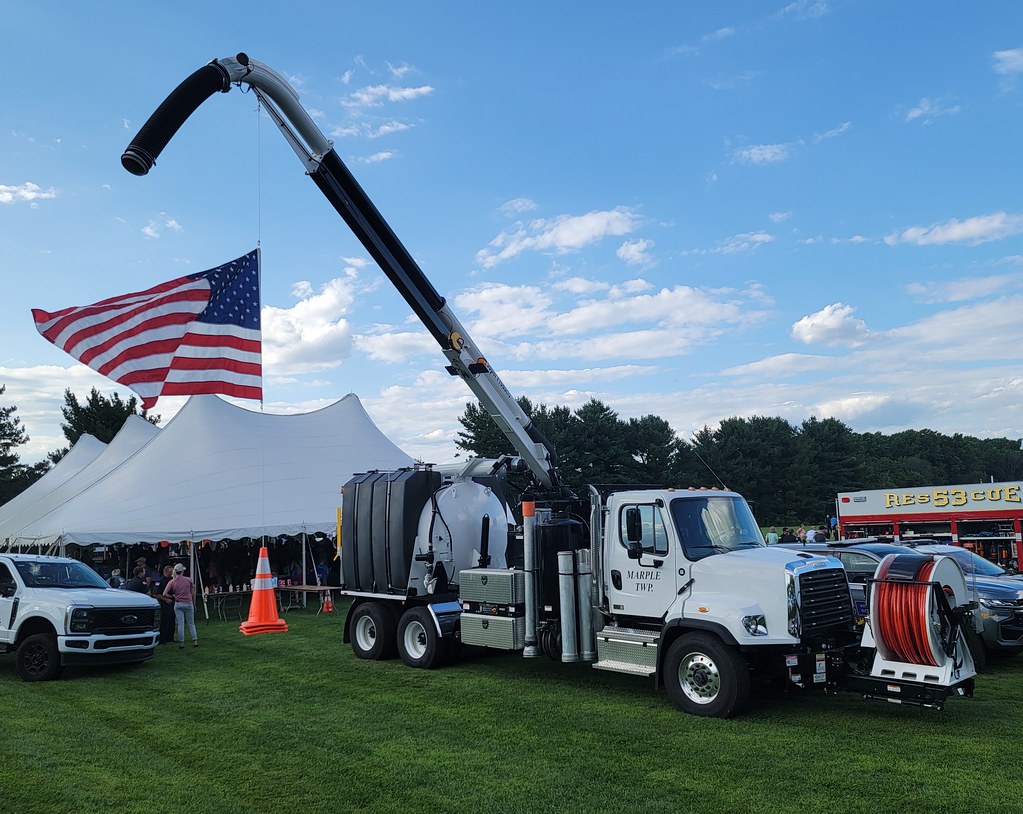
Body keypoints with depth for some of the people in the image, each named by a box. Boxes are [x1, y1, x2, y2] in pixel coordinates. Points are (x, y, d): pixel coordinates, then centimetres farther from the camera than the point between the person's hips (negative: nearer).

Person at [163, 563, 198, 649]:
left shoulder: (172, 582, -2)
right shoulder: (188, 580, -1)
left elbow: (165, 594, -8)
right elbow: (193, 593, 4)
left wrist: (173, 596, 9)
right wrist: (194, 604, 14)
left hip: (178, 604, 0)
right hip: (189, 604, 0)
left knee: (180, 624, 3)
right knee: (191, 623, 9)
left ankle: (181, 642, 4)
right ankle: (195, 641, 7)